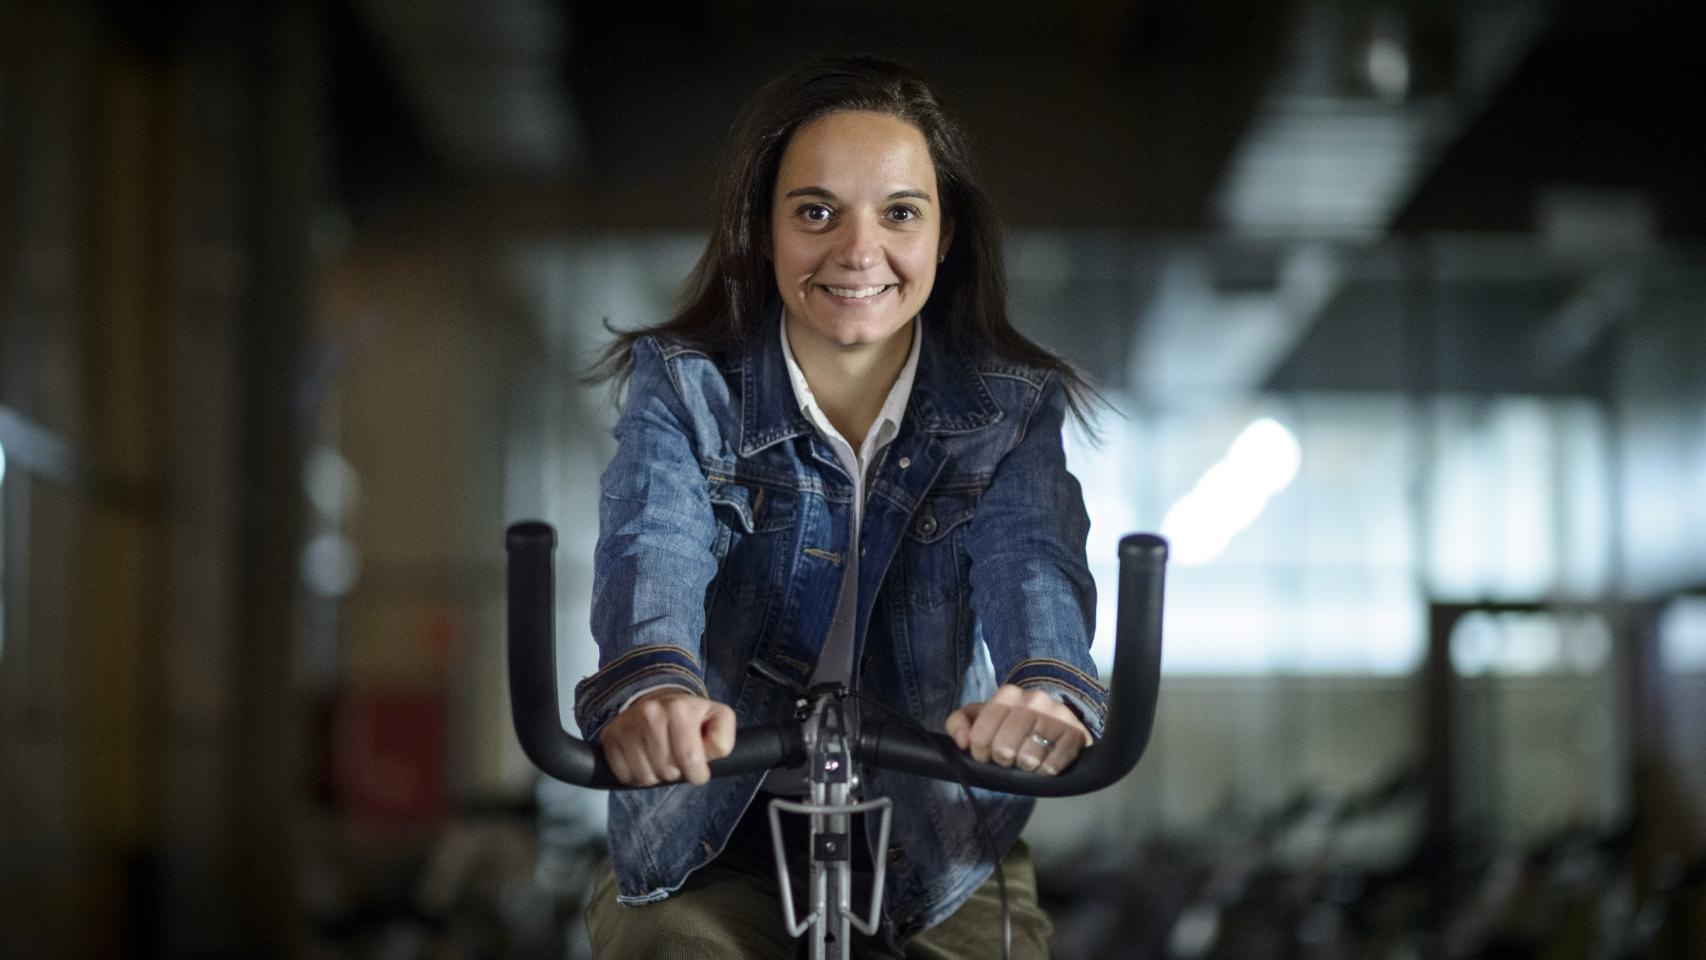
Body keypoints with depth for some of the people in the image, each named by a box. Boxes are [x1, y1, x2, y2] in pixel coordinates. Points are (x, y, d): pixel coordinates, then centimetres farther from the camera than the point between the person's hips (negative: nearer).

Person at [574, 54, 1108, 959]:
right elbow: (653, 550, -24)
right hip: (710, 850, -1)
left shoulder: (1008, 410, -3)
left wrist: (1045, 685, -47)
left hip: (939, 854, 1)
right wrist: (650, 685, -49)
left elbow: (1031, 561, -22)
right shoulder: (684, 386, -6)